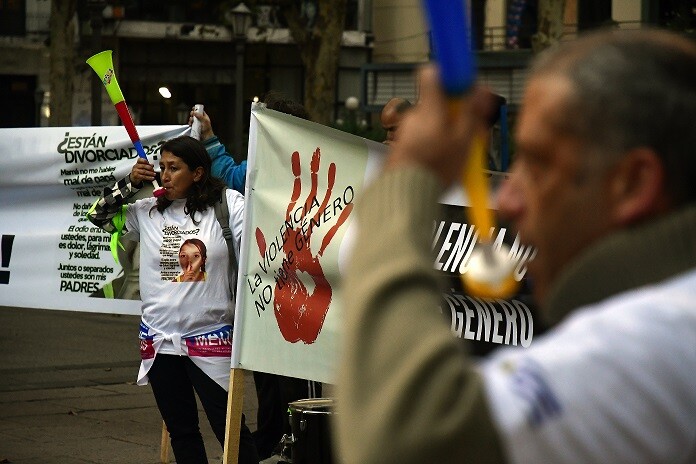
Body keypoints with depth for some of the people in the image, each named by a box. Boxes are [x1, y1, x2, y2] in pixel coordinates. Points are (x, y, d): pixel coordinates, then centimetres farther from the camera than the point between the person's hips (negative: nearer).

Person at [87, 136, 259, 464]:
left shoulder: (227, 204, -5)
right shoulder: (147, 212, 6)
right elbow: (98, 216, 13)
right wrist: (130, 184, 0)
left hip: (210, 340, -4)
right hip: (159, 341, 4)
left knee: (230, 427, -2)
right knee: (181, 431, 14)